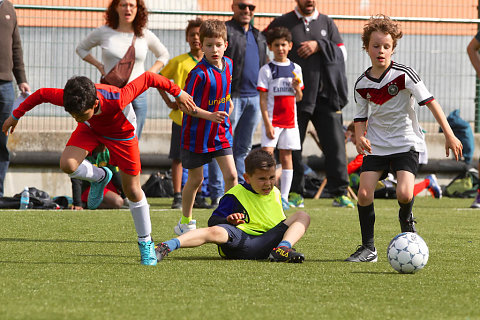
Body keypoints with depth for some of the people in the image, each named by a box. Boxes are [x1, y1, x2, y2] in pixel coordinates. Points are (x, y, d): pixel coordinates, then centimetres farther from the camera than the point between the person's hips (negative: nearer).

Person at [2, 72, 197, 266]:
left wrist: (178, 93, -20)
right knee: (67, 165, -24)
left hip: (121, 132, -2)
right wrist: (16, 115, -2)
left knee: (132, 190, 2)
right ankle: (100, 177, 10)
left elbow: (147, 78, -33)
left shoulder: (117, 100, -46)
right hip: (91, 129, 2)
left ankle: (146, 242, 22)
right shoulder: (66, 98, -36)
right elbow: (42, 94, -15)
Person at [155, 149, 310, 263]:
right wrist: (228, 221, -20)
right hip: (240, 240, -5)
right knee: (214, 232, -37)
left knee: (303, 216, -3)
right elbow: (213, 222, 2)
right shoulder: (236, 195, 5)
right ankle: (166, 247, -51)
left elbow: (282, 224, 35)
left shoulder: (275, 194, 22)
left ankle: (282, 250, -30)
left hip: (268, 243, 5)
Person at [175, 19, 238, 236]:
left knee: (231, 175, -5)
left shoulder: (228, 65, 1)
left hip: (220, 132, 5)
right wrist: (209, 115, -31)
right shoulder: (199, 73, -21)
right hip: (197, 134, -5)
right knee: (195, 179, 7)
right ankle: (185, 222, 24)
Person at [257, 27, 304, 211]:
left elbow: (299, 98, 13)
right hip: (272, 120, -4)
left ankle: (284, 197, 9)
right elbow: (263, 99, -6)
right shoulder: (266, 70, -2)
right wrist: (267, 124, -13)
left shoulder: (295, 69, 9)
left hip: (290, 119, 4)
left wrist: (297, 88, -10)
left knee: (286, 157, 5)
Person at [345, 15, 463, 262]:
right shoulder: (362, 84, 1)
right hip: (376, 146, 3)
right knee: (364, 193, -10)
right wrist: (360, 137, -9)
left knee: (404, 194, -21)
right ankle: (368, 248, 3)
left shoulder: (403, 75, -11)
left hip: (405, 143, -3)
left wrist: (449, 135, -16)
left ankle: (406, 221, 15)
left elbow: (430, 102, -11)